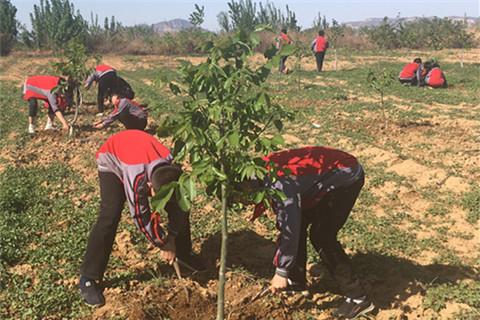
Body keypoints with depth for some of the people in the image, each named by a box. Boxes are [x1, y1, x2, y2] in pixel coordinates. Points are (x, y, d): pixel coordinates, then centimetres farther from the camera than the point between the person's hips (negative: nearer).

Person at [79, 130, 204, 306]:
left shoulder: (174, 171, -30)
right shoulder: (138, 179, -44)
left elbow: (178, 205, -13)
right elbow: (143, 218, -32)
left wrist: (171, 239, -13)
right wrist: (164, 245, -20)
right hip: (112, 158, -5)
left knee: (180, 206, 2)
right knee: (110, 217, -22)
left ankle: (184, 254, 24)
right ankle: (88, 278, -13)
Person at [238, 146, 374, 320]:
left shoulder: (279, 183, -30)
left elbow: (290, 229, -28)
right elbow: (286, 220, 10)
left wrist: (281, 272, -18)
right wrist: (279, 262, 13)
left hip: (346, 177, -10)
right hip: (328, 175, 10)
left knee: (321, 237, -10)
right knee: (298, 222, 11)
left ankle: (358, 298, -2)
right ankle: (297, 280, 27)